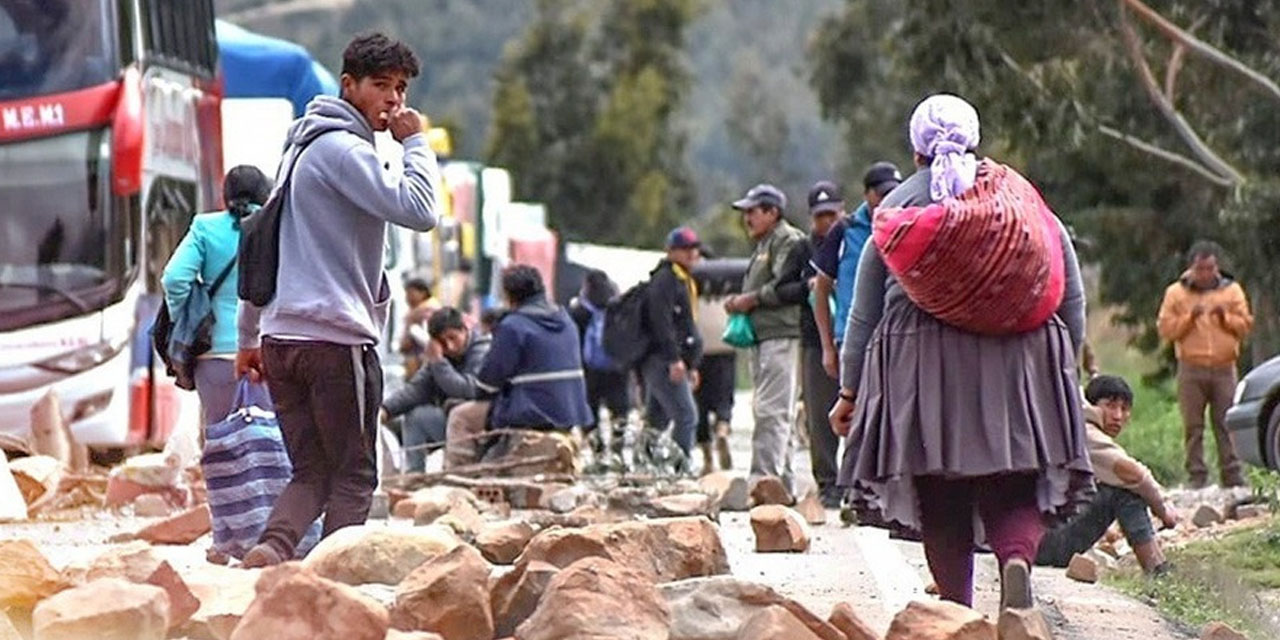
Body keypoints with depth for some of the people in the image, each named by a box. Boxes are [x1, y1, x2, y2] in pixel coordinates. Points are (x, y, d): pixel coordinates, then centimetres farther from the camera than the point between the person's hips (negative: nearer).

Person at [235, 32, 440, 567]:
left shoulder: (302, 147, 21)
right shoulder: (343, 149, -9)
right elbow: (419, 210, -21)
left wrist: (249, 335, 26)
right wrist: (416, 142, -6)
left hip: (280, 338, 8)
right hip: (336, 337, -8)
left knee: (311, 472, 7)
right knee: (354, 476, 0)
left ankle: (273, 546, -15)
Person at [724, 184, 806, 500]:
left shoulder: (788, 240, -7)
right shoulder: (763, 244, 25)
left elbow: (784, 287, -18)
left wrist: (750, 300, -9)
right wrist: (740, 303, 11)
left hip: (781, 335, -11)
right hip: (760, 337, 11)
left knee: (771, 410, -14)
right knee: (766, 411, 11)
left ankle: (764, 478, -18)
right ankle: (784, 481, 15)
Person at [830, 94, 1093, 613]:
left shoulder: (897, 208, 6)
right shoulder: (1021, 200, 9)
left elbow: (863, 315, 9)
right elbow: (1072, 294, 9)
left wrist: (849, 392, 15)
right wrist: (1064, 363, 20)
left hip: (923, 372, -1)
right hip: (1018, 371, 1)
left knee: (940, 496, 5)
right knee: (1014, 489, 3)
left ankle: (956, 603, -1)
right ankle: (1018, 556, -26)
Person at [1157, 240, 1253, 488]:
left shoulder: (1232, 290, 11)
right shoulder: (1176, 293, 7)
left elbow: (1245, 326, 8)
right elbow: (1165, 329, 1)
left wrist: (1225, 317, -9)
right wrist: (1190, 317, -11)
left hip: (1224, 368, 1)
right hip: (1191, 369, -1)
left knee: (1226, 425, -1)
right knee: (1193, 427, -2)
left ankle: (1232, 476, 2)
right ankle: (1197, 478, 2)